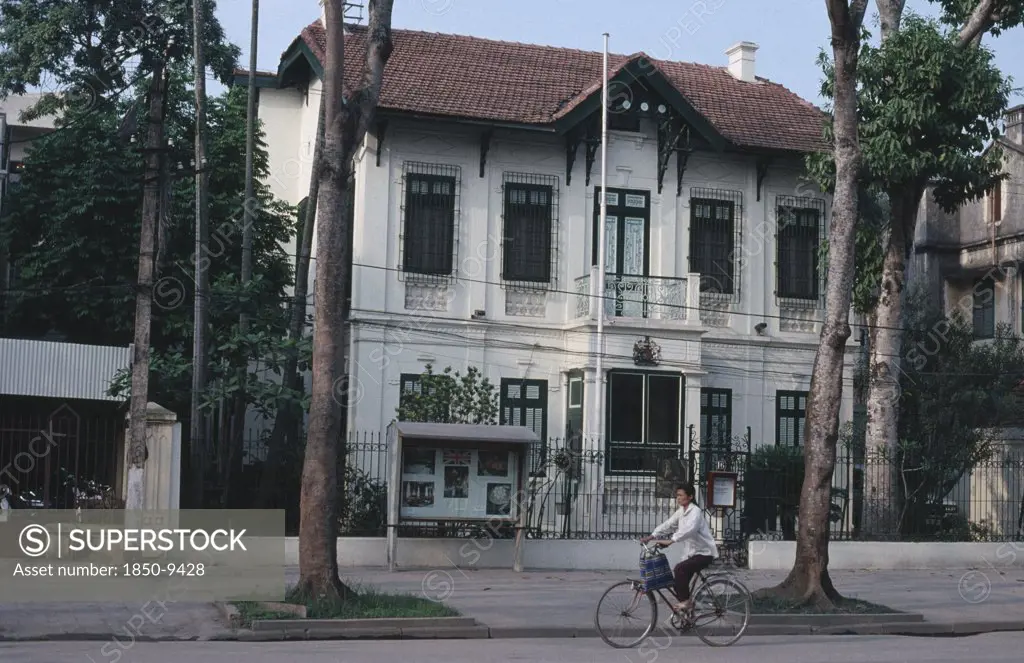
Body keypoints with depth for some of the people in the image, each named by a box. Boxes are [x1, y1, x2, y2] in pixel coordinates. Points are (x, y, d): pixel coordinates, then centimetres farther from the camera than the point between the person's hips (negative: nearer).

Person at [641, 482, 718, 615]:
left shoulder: (695, 511, -18)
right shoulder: (681, 511, 9)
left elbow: (689, 529, -36)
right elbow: (668, 524, 4)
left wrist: (670, 540, -44)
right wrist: (651, 536, -9)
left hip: (704, 553, -9)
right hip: (692, 553, 9)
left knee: (680, 569, -26)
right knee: (679, 576, 3)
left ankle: (685, 601, -17)